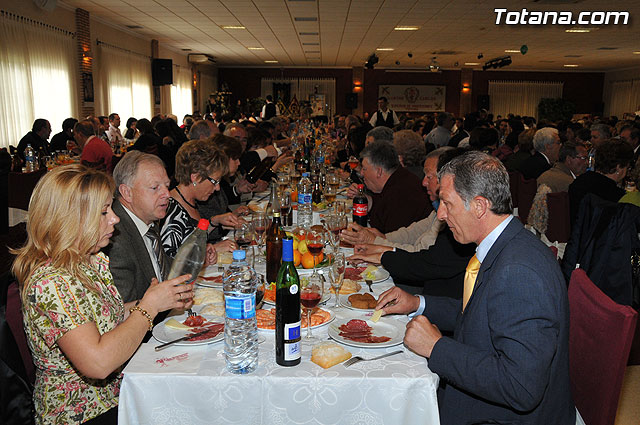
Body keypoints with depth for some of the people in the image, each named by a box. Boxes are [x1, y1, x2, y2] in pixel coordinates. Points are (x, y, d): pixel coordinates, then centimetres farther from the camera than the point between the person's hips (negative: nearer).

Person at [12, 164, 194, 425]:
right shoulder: (49, 281, -26)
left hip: (115, 392, 8)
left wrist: (164, 301, -4)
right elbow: (98, 362, -34)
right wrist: (149, 306, -24)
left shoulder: (92, 260, 1)